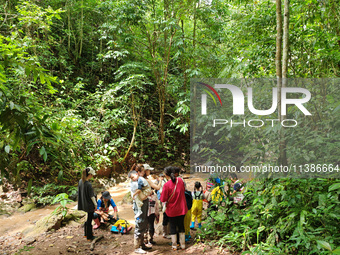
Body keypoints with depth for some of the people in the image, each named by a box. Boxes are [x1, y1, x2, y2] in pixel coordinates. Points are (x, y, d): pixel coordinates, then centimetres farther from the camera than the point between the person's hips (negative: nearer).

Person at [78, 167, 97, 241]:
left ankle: (86, 233, 37)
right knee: (89, 220, 6)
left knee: (86, 219, 23)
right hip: (89, 205, -8)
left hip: (83, 205, 8)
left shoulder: (80, 181, -4)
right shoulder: (88, 184, -27)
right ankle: (89, 236, 19)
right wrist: (95, 204, -5)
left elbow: (80, 192, 7)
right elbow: (91, 196, -19)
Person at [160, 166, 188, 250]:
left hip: (172, 210, -4)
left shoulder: (166, 185, -20)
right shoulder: (180, 180, -5)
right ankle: (183, 245, 21)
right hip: (182, 209, 4)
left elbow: (163, 199, -16)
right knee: (181, 226, 15)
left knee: (173, 227, 11)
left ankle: (174, 246, 15)